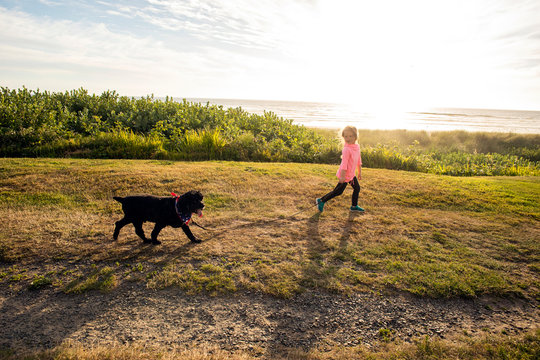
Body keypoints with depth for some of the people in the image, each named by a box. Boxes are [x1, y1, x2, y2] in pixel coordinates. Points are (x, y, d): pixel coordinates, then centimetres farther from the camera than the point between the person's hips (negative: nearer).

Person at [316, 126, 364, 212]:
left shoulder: (357, 147, 3)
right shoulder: (346, 149, -24)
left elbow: (359, 160, 15)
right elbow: (344, 163, -26)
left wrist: (360, 172, 20)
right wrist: (342, 176, -26)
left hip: (351, 174, 8)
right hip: (345, 175, -8)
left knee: (357, 188, 14)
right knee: (338, 191, 0)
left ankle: (354, 206, 30)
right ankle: (321, 201, 11)